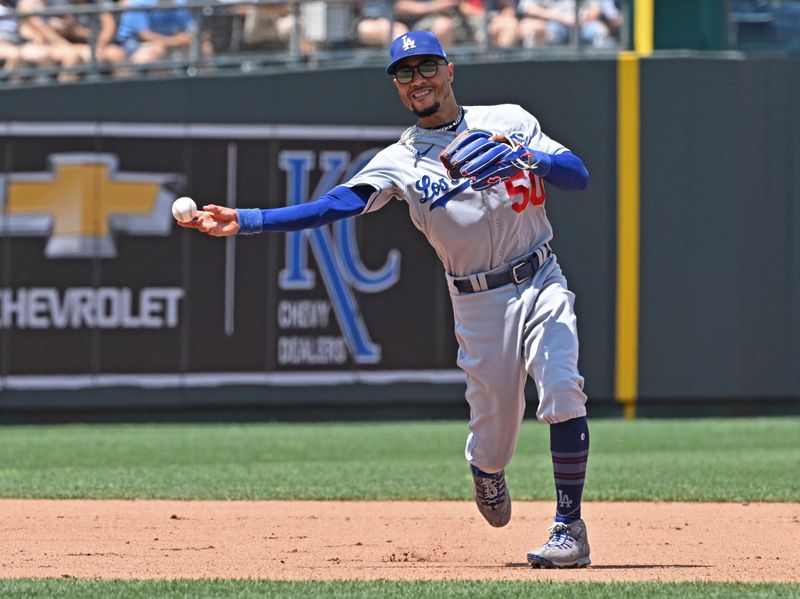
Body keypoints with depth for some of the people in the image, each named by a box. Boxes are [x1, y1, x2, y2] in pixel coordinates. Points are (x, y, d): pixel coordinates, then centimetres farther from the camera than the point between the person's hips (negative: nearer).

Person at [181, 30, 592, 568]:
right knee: (493, 437, 0)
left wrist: (525, 157, -20)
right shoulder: (400, 161, 3)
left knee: (562, 392, -23)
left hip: (541, 283, 0)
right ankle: (486, 476, 38)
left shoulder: (509, 121, 6)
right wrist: (244, 221, -18)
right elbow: (335, 205, -8)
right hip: (479, 303, 1)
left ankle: (571, 528, -15)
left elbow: (579, 176, 0)